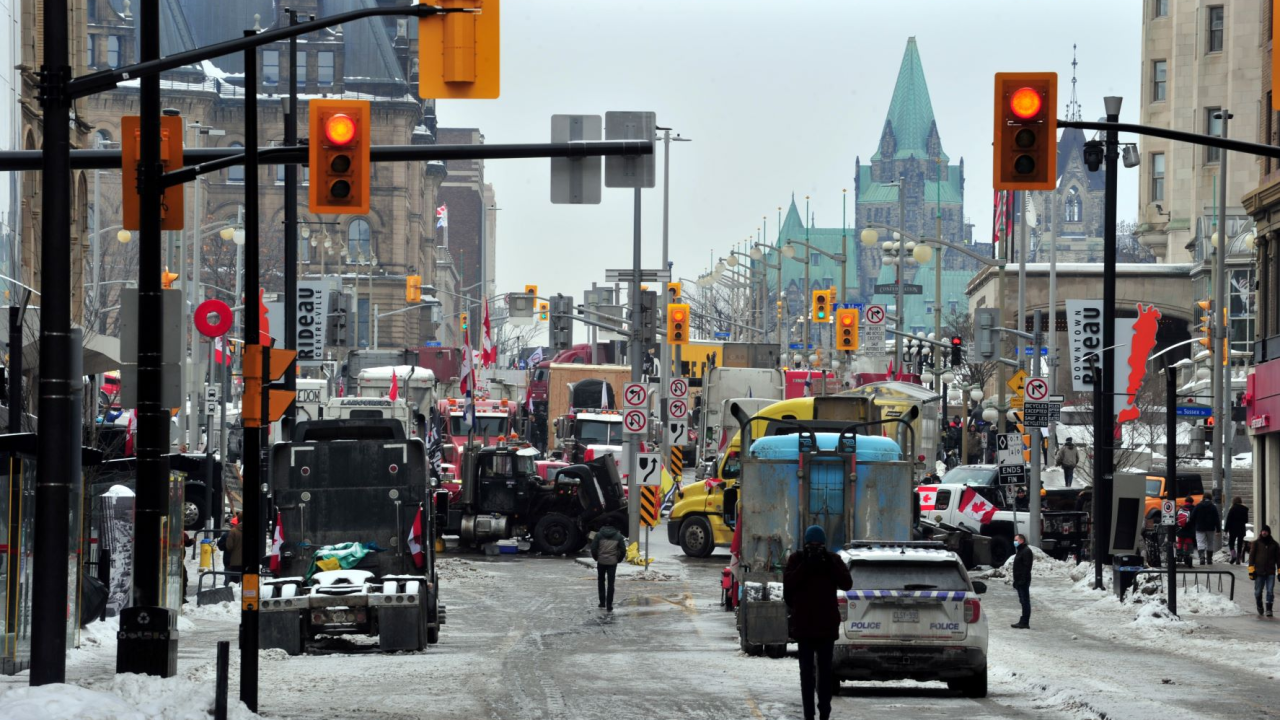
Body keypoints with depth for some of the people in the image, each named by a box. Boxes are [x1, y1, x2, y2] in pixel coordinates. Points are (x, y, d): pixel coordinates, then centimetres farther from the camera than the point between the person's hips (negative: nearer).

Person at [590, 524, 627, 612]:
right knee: (610, 584, 3)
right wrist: (618, 559, 16)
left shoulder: (599, 535, -2)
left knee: (601, 582, 17)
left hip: (601, 561, 0)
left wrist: (596, 558, 12)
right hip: (612, 562, 0)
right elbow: (623, 550, 0)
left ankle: (602, 604, 15)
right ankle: (609, 607, 0)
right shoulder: (618, 536, 0)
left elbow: (593, 548, -5)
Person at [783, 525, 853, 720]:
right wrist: (805, 566, -21)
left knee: (825, 669, 5)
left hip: (826, 624, 1)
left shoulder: (833, 560, 3)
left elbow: (847, 583, -9)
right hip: (804, 624, -1)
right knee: (806, 670, 0)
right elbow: (788, 583, -12)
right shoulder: (797, 560, 1)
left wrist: (829, 565, -19)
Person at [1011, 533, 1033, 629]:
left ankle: (1024, 622, -8)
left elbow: (1026, 567, -21)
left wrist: (1022, 580, -25)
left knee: (1025, 601, -8)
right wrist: (1016, 581, 21)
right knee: (1023, 601, 11)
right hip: (1019, 581, 10)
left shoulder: (1026, 551, -12)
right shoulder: (1019, 551, 20)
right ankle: (1023, 621, 14)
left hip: (1023, 581, -10)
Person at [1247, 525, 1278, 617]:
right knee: (1258, 591, 6)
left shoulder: (1274, 544, 8)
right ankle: (1259, 605, 32)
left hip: (1270, 572, 0)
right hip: (1259, 571, 0)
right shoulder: (1256, 543, 4)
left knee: (1270, 591, -9)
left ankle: (1269, 609, -5)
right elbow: (1251, 556, 3)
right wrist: (1251, 569, -5)